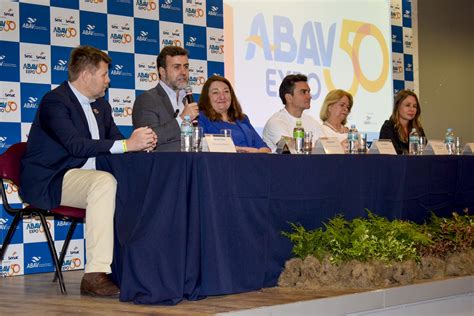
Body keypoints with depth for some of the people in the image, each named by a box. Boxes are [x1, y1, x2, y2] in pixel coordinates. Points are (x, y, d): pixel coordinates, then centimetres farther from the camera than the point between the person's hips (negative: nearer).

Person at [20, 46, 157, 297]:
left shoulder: (101, 106, 16)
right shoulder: (55, 101, -13)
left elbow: (116, 142, 16)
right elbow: (75, 145, -26)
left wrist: (141, 143, -8)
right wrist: (127, 145, -30)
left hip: (88, 180, 8)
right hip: (49, 182, -8)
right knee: (104, 182, -34)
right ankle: (95, 275, -37)